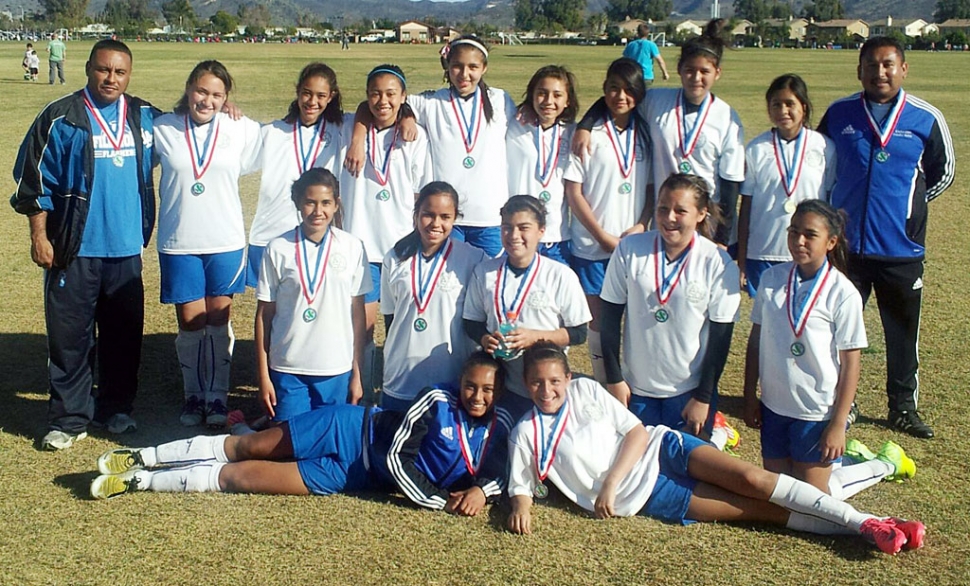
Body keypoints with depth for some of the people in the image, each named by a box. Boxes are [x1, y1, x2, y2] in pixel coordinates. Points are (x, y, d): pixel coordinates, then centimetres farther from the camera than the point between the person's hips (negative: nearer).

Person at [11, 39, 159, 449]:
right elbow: (33, 181, -3)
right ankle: (69, 418, 12)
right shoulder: (61, 118, -5)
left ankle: (116, 408, 26)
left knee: (124, 334, 11)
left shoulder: (145, 117, 6)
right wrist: (39, 236, -7)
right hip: (75, 250, -3)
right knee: (69, 335, 1)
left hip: (127, 248, 4)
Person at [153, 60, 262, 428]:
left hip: (226, 242, 0)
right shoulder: (162, 130, 0)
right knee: (190, 321, 6)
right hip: (178, 244, 0)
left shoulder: (241, 130, 1)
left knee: (219, 319, 5)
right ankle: (193, 395, 21)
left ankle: (217, 396, 16)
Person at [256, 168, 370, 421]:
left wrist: (357, 373, 3)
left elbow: (357, 312, 3)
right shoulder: (278, 248, -3)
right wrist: (263, 376, 0)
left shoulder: (352, 247, -1)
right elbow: (264, 314, 1)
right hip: (287, 370, 0)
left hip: (337, 371, 1)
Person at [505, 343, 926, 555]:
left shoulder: (586, 390, 1)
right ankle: (857, 528, -10)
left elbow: (636, 432, -2)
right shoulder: (524, 435, 0)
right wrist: (520, 508, -19)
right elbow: (522, 487, 6)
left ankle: (865, 522, -16)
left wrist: (609, 484, -13)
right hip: (642, 495, -1)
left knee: (750, 479, -20)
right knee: (749, 509, -11)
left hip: (658, 449, 1)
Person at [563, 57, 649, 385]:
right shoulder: (589, 135, -3)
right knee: (599, 319, 5)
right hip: (592, 245, -2)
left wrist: (642, 225, -6)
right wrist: (603, 236, -9)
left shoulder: (646, 136, 8)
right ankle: (603, 386, 18)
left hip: (634, 245, 3)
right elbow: (573, 192, -5)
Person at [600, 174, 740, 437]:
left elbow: (721, 336, -6)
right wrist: (614, 379, -2)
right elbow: (610, 317, -1)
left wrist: (704, 398, -5)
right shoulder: (629, 249, -8)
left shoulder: (718, 264, -11)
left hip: (690, 390, -1)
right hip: (636, 387, 2)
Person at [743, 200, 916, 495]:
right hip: (774, 405, 5)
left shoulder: (843, 294, -14)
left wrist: (838, 425, -12)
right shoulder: (772, 278, -2)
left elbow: (850, 363, -11)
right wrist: (750, 397, 7)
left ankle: (885, 463, 28)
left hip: (817, 412, -5)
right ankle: (843, 459, 36)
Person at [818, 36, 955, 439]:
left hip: (902, 249, 0)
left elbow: (943, 172, 10)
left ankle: (903, 408, 26)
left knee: (903, 333, 11)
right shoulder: (839, 114, 0)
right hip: (846, 245, 1)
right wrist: (836, 208, 9)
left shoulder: (926, 119, -3)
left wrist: (909, 205, 7)